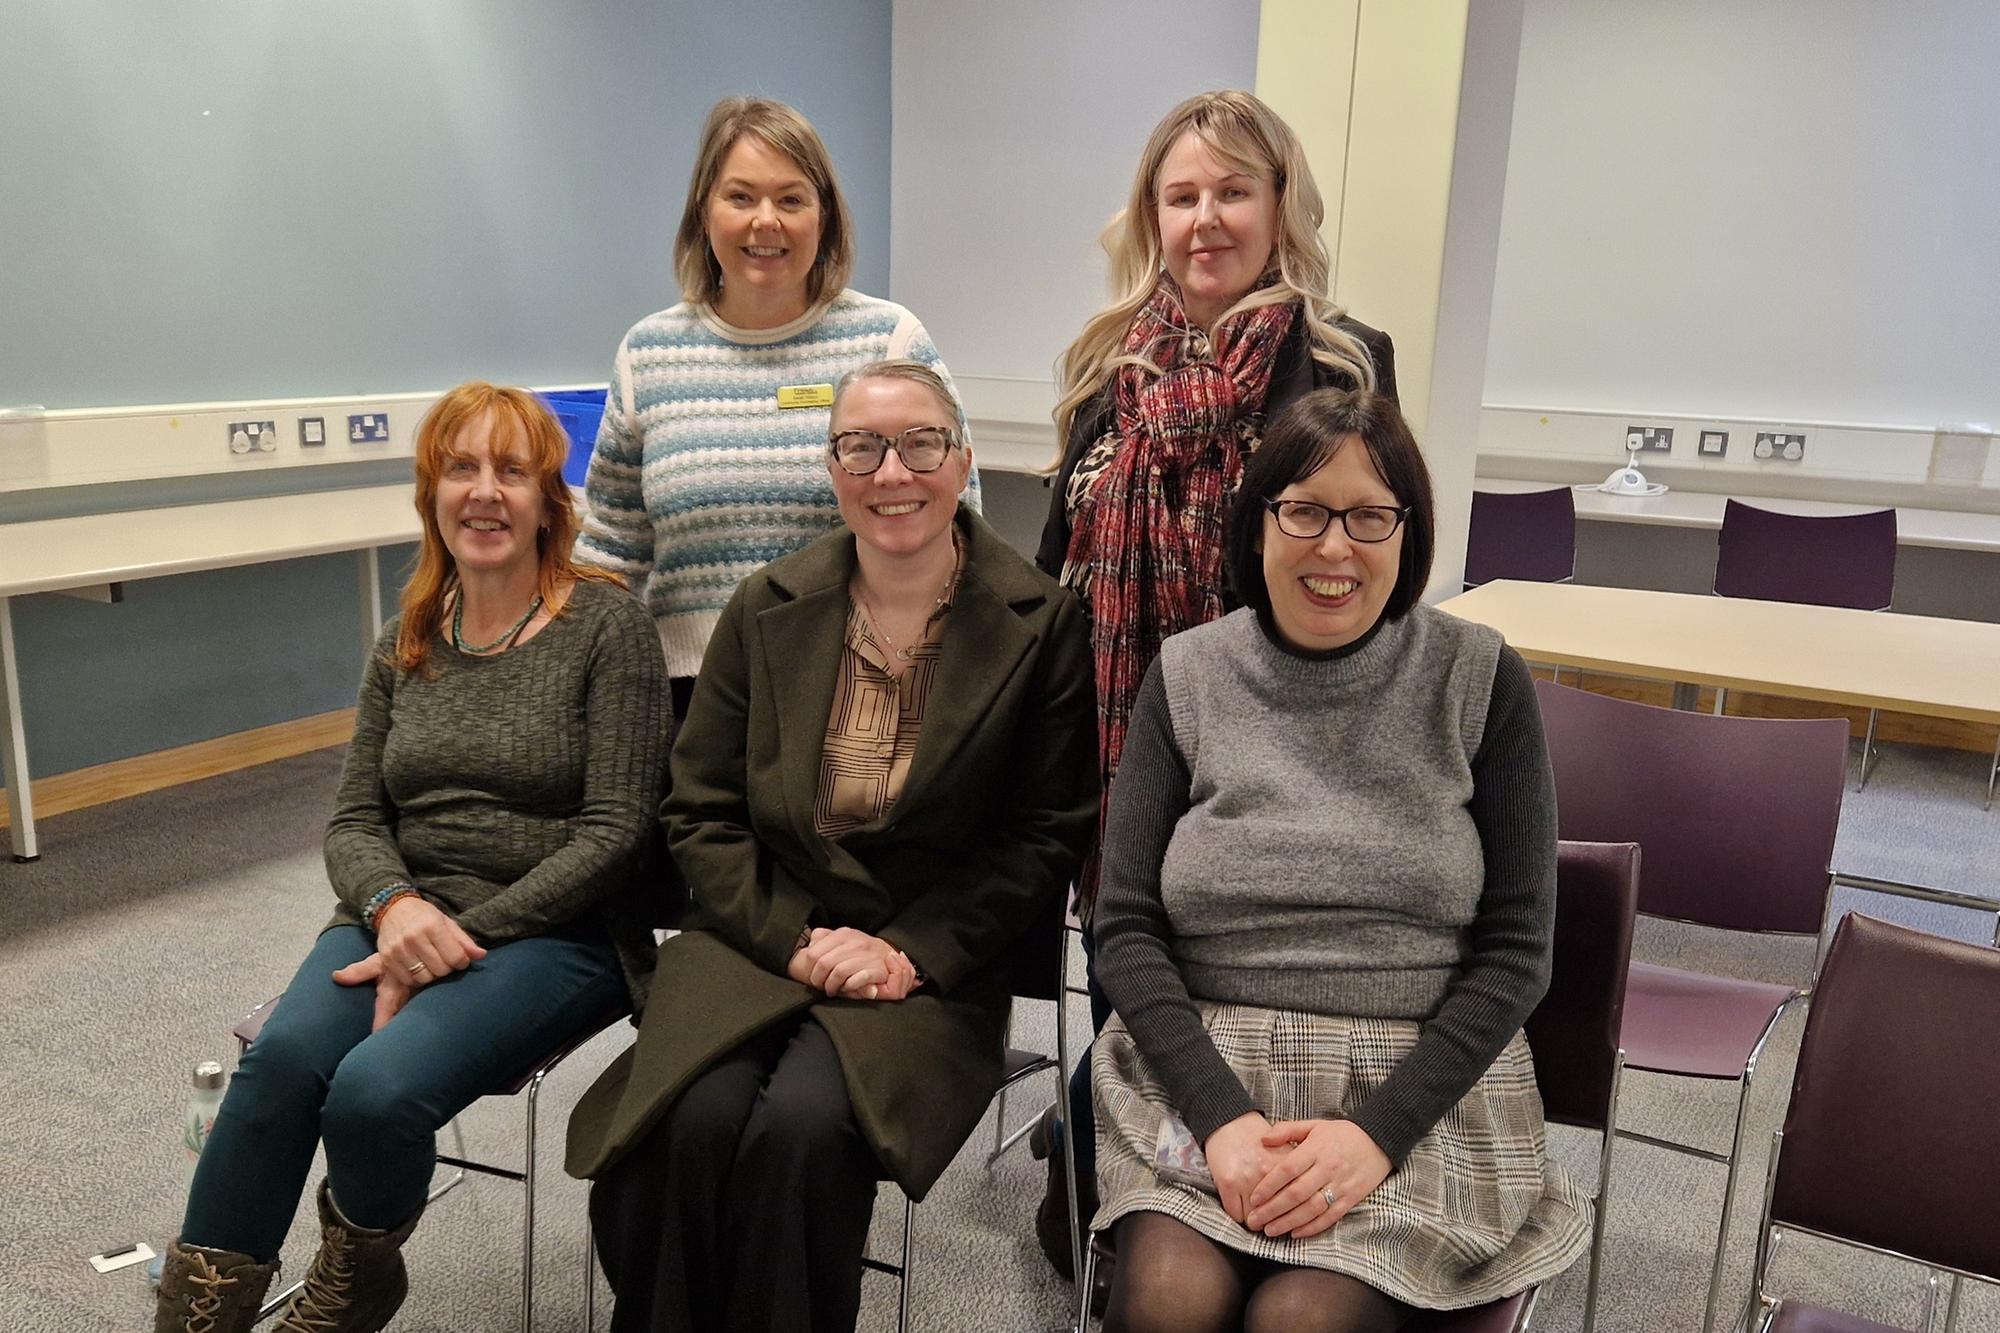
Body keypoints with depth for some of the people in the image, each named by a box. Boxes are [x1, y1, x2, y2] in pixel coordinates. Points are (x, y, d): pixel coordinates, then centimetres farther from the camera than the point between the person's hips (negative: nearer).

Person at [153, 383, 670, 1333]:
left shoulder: (607, 625, -6)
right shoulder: (405, 644, 11)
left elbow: (614, 830, -11)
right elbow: (352, 821, 10)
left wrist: (460, 935, -16)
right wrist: (396, 907, -14)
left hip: (553, 933, -4)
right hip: (400, 919, 4)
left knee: (376, 1087, -27)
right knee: (283, 1056, -26)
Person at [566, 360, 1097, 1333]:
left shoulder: (1040, 623, -2)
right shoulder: (767, 610, 6)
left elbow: (1047, 835, 0)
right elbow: (699, 815, 6)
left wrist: (914, 951, -11)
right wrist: (796, 938, -9)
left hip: (932, 955, -2)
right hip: (760, 933, 2)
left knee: (803, 1126, -28)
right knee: (696, 1119, -25)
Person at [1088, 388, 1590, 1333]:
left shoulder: (1480, 679, -1)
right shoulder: (1187, 677, 2)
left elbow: (1516, 946, -1)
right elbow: (1124, 928, 0)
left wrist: (1379, 1131, -14)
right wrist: (1222, 1115, -14)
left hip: (1419, 1082, 0)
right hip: (1201, 1071, 1)